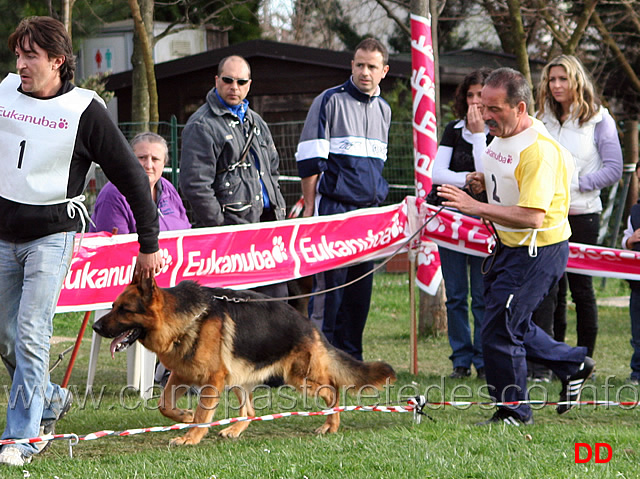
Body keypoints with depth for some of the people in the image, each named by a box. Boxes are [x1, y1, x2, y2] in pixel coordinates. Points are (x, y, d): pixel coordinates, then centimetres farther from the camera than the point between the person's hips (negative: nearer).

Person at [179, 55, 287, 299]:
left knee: (276, 295, 6)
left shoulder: (255, 121, 20)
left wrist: (278, 211, 16)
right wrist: (220, 227, -14)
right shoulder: (202, 125, -7)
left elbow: (273, 169, 29)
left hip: (265, 223, 8)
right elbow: (195, 184, -13)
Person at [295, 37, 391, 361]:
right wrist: (309, 208, -10)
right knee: (329, 284, -8)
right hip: (333, 209, -6)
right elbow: (309, 160, -6)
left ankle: (349, 356, 13)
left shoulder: (383, 110, 15)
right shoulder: (330, 101, -4)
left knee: (361, 286, 6)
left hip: (369, 210, 6)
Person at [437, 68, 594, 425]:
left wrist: (476, 207, -35)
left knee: (500, 328, -6)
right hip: (510, 246, 10)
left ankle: (514, 411, 10)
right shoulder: (501, 136, 5)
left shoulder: (539, 150, -25)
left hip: (539, 251, -10)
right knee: (511, 324, 18)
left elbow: (532, 216, -32)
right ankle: (573, 364, 35)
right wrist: (485, 182, 1)